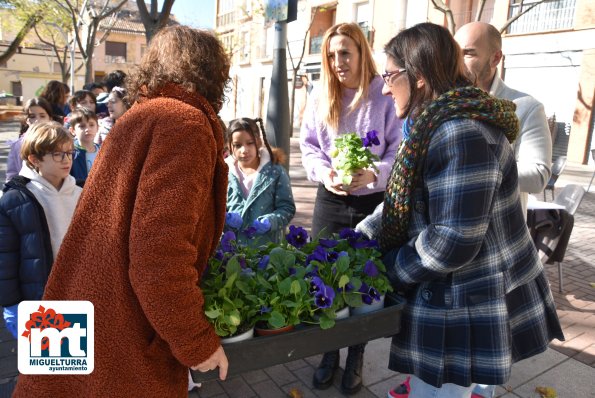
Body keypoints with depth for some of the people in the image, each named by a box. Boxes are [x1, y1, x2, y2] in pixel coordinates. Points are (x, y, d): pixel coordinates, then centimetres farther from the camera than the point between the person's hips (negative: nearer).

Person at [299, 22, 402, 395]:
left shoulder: (386, 95, -8)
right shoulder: (320, 96, 4)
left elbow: (399, 150, -7)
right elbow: (309, 146, 6)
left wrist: (374, 174, -25)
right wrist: (324, 172, -13)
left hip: (373, 201, -3)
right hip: (331, 200, 3)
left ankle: (356, 357, 32)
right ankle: (329, 353, 32)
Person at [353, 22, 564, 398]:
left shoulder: (459, 132, -26)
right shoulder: (439, 123, 8)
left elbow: (453, 242, -28)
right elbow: (404, 200, 14)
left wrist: (389, 272, -13)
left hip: (469, 305, -9)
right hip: (460, 293, 10)